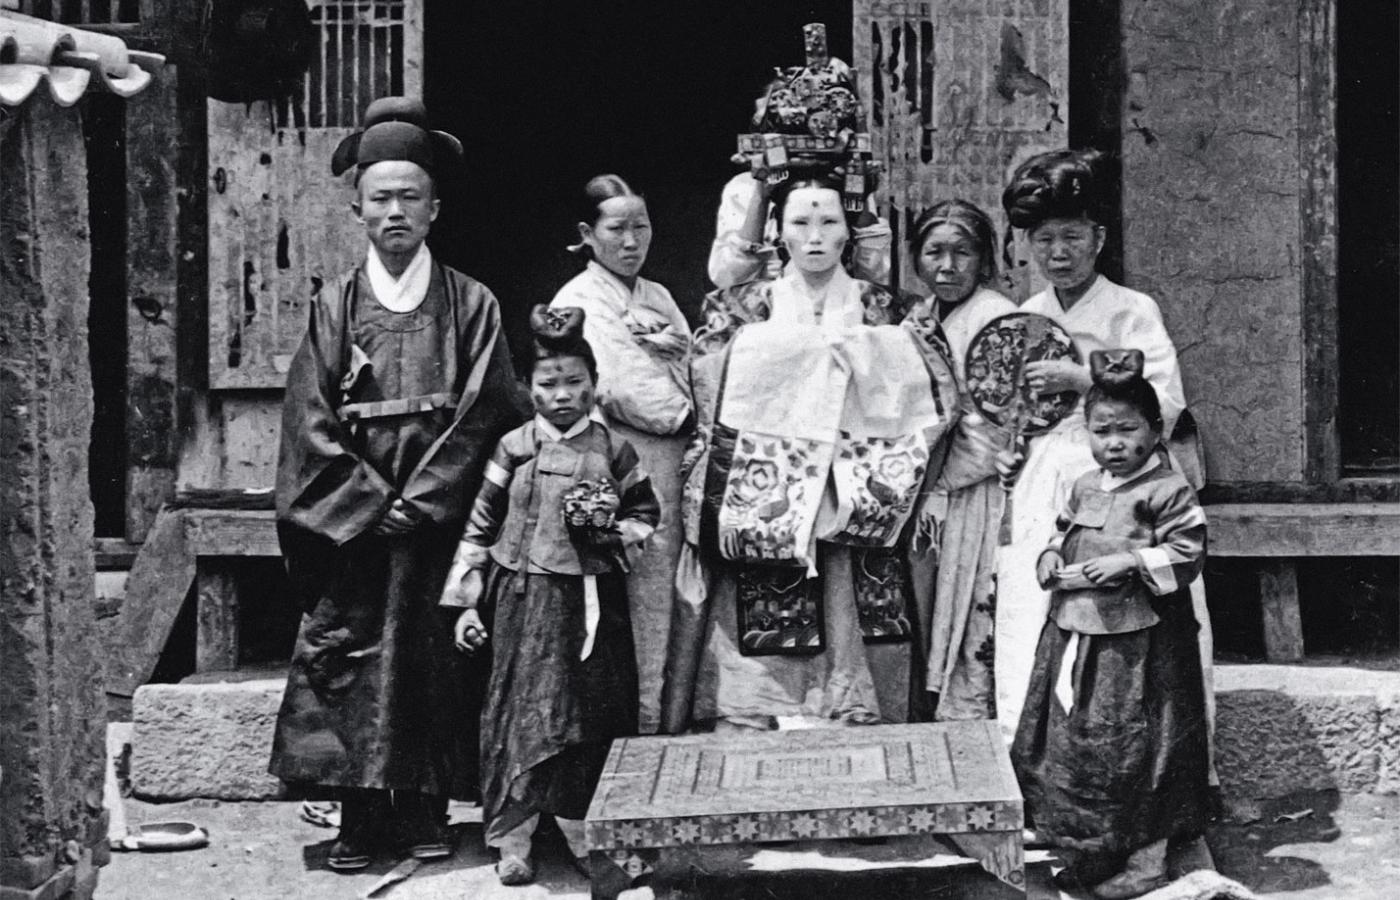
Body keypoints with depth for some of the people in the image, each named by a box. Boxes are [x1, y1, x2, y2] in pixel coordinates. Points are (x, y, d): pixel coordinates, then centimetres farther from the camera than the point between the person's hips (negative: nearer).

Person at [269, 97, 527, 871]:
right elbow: (313, 427, 0)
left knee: (436, 659, 2)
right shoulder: (334, 310, 5)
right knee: (349, 656, -2)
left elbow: (483, 416, -4)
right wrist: (374, 504, -10)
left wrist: (419, 503, -10)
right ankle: (361, 816, 6)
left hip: (443, 524, 0)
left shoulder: (471, 306, 3)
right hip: (352, 527, 1)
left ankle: (425, 812, 13)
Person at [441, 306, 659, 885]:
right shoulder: (514, 449, 0)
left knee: (591, 714, 6)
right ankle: (512, 838, 10)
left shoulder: (612, 450, 2)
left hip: (591, 600, 1)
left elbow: (647, 513, 10)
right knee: (521, 712, 2)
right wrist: (466, 603, 0)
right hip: (524, 599, -1)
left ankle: (584, 829, 20)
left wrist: (614, 531, -11)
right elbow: (481, 525, 2)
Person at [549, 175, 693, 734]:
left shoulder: (658, 298, 19)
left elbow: (695, 375, 12)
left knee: (665, 594, 5)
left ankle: (662, 707, 11)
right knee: (625, 599, -7)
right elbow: (612, 388, -12)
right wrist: (682, 415, -4)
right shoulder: (576, 302, -2)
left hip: (670, 470, 6)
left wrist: (673, 344, -8)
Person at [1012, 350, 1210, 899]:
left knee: (1138, 747, -2)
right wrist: (1051, 556, 4)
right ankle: (1096, 852, 27)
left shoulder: (1168, 491, -11)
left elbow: (1187, 554, -15)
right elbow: (1063, 530, 24)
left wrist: (1129, 562, -22)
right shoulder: (1084, 487, 11)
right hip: (1074, 632, 8)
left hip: (1136, 641, -8)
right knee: (1071, 741, 13)